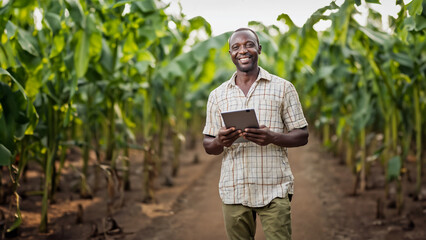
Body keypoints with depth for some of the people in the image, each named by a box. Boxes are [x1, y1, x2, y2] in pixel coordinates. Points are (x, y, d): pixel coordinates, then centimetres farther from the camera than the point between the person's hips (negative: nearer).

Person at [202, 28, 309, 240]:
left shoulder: (282, 88, 4)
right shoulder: (217, 95, 11)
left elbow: (302, 136, 3)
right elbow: (208, 146, 11)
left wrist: (272, 137, -18)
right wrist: (220, 142, -13)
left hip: (274, 190, -2)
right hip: (233, 191, 2)